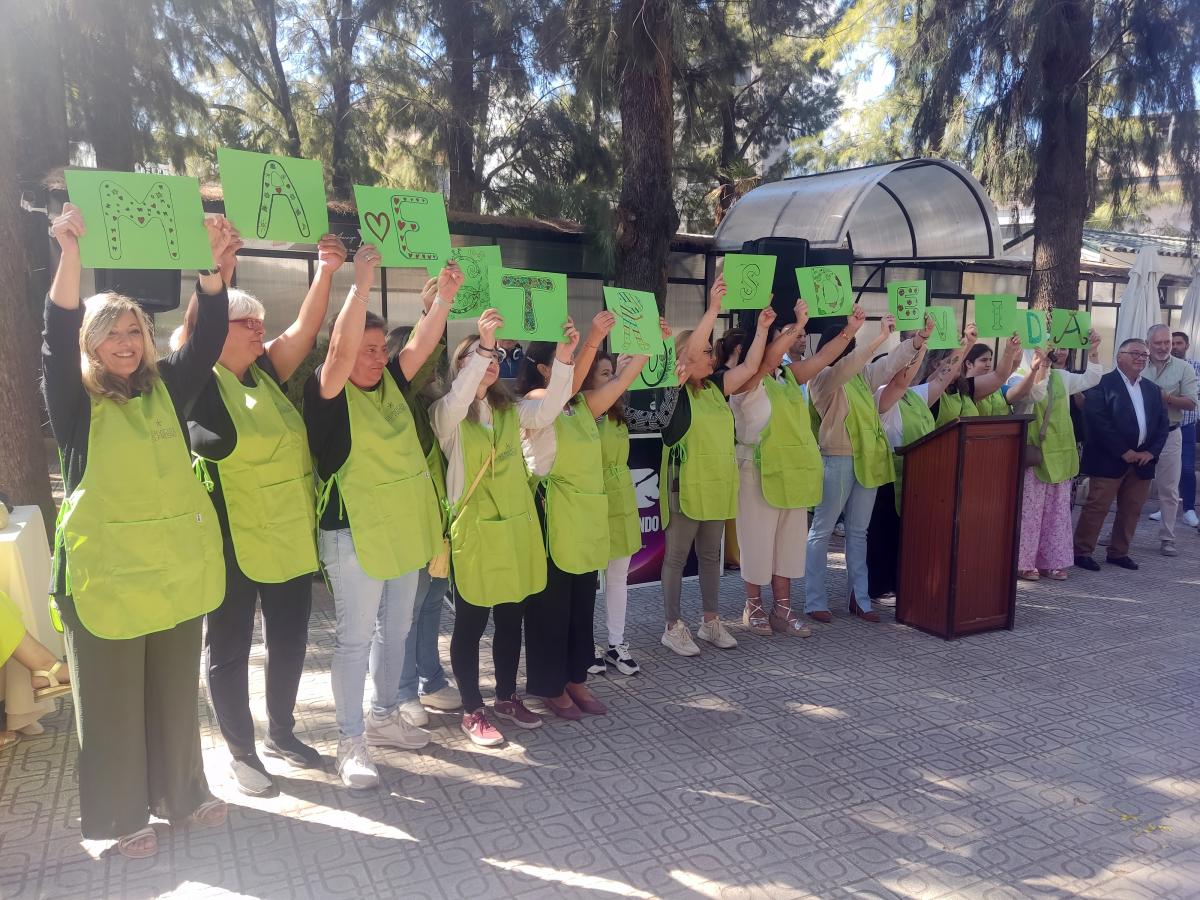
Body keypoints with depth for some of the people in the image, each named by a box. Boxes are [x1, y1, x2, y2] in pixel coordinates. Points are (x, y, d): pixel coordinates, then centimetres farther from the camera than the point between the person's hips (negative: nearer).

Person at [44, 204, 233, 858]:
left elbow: (208, 337, -5)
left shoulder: (166, 390, 6)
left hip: (177, 569, 4)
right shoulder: (75, 402, -3)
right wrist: (70, 253, -31)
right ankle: (122, 815, 26)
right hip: (105, 575, -3)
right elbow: (57, 337, -19)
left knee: (176, 692, 17)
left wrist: (212, 264, -17)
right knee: (112, 701, 9)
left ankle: (182, 794, 34)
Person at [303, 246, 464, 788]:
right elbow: (341, 348, -28)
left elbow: (421, 346, -1)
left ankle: (384, 717, 34)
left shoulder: (390, 384, 7)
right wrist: (362, 284, -30)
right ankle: (352, 742, 13)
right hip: (354, 535, -7)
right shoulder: (328, 392, -12)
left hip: (404, 530, 7)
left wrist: (446, 296, -10)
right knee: (356, 636, 1)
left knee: (396, 630, 17)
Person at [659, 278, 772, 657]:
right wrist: (713, 308, -26)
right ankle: (673, 627, 13)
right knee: (676, 556, 3)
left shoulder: (716, 387, 9)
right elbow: (690, 349, -23)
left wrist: (762, 327, 1)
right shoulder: (675, 389, -10)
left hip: (718, 486, 7)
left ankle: (711, 622, 27)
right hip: (686, 486, -7)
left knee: (710, 556, 15)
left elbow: (750, 366, 8)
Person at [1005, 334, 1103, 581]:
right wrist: (1040, 367, -33)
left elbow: (1091, 379, 19)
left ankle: (1051, 561, 20)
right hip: (1034, 456, -7)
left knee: (1057, 510, 11)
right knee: (1029, 510, -4)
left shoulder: (1061, 377, 13)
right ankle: (1022, 563, 4)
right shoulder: (1021, 378, -8)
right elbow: (1035, 393, -26)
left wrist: (1093, 352, 9)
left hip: (1060, 455, 7)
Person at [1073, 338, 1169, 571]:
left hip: (1142, 459, 7)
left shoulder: (1152, 390, 16)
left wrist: (1151, 452, -2)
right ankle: (1081, 552, 4)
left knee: (1132, 510, 10)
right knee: (1097, 507, -4)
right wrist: (1124, 452, -15)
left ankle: (1119, 552, 22)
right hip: (1109, 460, -6)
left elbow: (1162, 424, 14)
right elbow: (1098, 422, -15)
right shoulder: (1102, 384, -6)